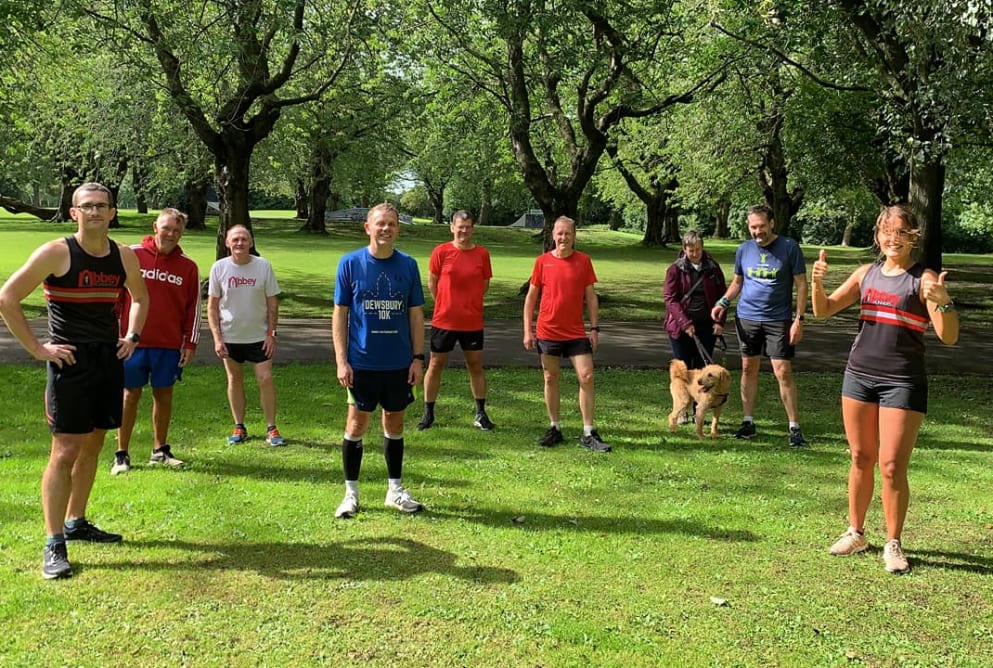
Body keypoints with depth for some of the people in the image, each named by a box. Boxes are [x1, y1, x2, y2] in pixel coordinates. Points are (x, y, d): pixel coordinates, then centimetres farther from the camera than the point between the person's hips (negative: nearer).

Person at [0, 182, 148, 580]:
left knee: (92, 445, 14)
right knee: (65, 450, -8)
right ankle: (54, 545, -2)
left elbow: (140, 297, 25)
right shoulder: (56, 253, -11)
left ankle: (75, 522, 29)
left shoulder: (125, 257, 6)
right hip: (70, 361, -6)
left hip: (109, 360, 6)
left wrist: (132, 336, 12)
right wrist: (37, 349, -13)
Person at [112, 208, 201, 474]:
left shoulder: (188, 267, 5)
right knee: (131, 394, 4)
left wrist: (191, 343, 4)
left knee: (164, 394, 9)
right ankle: (121, 455, 12)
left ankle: (160, 450, 21)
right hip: (134, 340, -2)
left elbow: (194, 308, 8)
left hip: (170, 344, 2)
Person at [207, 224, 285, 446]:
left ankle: (271, 428, 3)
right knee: (235, 380, 10)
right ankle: (239, 427, 21)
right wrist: (217, 338, -6)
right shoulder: (219, 268, -4)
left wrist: (271, 333, -6)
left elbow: (272, 303, 0)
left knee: (265, 379, -6)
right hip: (230, 336, 1)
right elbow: (212, 305, 0)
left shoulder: (263, 266, -5)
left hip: (259, 336, -1)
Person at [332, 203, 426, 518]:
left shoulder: (408, 265, 2)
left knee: (395, 424, 12)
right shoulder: (350, 263, -4)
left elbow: (416, 314, 7)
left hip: (399, 362, 2)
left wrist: (418, 357, 1)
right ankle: (351, 493, 16)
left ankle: (395, 490, 24)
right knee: (356, 423, 3)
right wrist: (341, 360, -8)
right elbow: (339, 314, -2)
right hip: (361, 361, -2)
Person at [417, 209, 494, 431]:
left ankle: (481, 413, 21)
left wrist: (469, 303, 8)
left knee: (476, 365, 9)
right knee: (436, 365, 6)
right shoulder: (441, 252, -6)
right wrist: (446, 305, 7)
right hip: (443, 320, -1)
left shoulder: (482, 254, -1)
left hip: (472, 321, 1)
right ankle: (428, 413, 19)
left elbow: (485, 284, 10)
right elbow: (432, 283, 3)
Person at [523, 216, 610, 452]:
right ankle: (554, 429, 20)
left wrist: (594, 328, -1)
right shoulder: (542, 261, 0)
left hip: (576, 333, 0)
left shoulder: (583, 261, 1)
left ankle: (588, 434, 3)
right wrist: (527, 331, -1)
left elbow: (591, 297, 5)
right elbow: (531, 297, 4)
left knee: (586, 377, -5)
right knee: (550, 379, 7)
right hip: (548, 332, 0)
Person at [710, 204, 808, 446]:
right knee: (749, 369, 10)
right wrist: (723, 302, -3)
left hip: (778, 320, -4)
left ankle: (794, 427, 2)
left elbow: (801, 284, -4)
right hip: (747, 318, 4)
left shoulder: (789, 247, -6)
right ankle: (748, 422, 20)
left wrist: (799, 319, -10)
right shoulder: (744, 249, 5)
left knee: (783, 372, -7)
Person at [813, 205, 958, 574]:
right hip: (859, 375, 4)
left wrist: (944, 302, -30)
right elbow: (824, 310, 9)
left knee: (892, 467, -4)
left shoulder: (924, 279, -6)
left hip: (902, 382, -4)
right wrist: (817, 283, -10)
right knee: (861, 459, 13)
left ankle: (893, 544, 12)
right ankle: (855, 533, 26)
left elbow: (949, 337, -12)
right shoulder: (867, 273, 8)